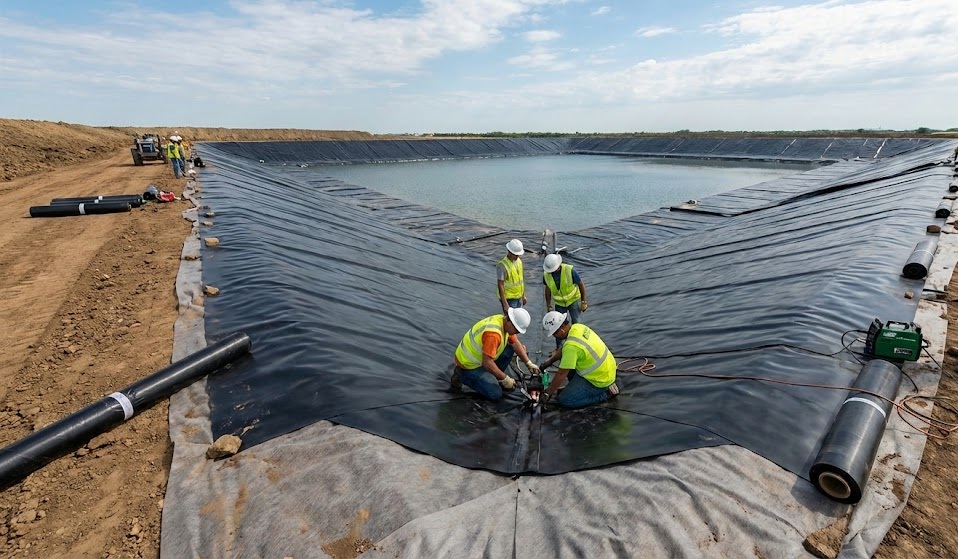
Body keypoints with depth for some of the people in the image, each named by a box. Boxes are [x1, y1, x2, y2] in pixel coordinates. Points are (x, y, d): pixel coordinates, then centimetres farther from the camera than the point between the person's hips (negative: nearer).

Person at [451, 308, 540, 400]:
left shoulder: (506, 323, -6)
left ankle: (493, 378, 11)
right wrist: (505, 378, -21)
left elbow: (516, 344, 6)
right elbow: (487, 363, -33)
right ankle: (461, 376, 0)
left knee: (509, 350, -2)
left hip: (479, 357, 9)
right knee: (495, 394, -11)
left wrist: (529, 363, 2)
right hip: (468, 364, -9)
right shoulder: (493, 333, -34)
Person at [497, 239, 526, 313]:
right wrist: (505, 304, -22)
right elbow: (500, 286, -20)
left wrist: (523, 295, 16)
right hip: (509, 299, -7)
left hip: (519, 298, 7)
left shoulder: (519, 261, 3)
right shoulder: (502, 265, -21)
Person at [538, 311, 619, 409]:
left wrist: (547, 394, -13)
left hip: (600, 380, -9)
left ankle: (605, 393, -1)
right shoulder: (577, 327, -3)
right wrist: (549, 361, 14)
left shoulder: (571, 345, -29)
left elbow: (561, 374, -23)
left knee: (564, 400, -4)